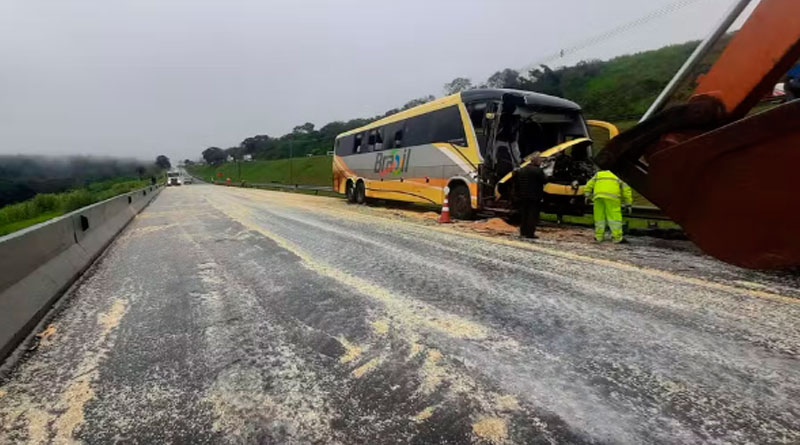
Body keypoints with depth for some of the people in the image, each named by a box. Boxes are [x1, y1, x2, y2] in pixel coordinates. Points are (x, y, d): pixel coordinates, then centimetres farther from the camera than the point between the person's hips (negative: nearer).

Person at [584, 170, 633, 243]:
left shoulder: (598, 175, 35)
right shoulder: (617, 178, 32)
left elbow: (589, 184, 20)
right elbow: (626, 189, 22)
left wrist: (587, 196, 16)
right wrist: (628, 204, 20)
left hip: (598, 194, 1)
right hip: (612, 196, -1)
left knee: (599, 215, 9)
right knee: (614, 216, -1)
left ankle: (599, 236, 13)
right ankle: (617, 238, -2)